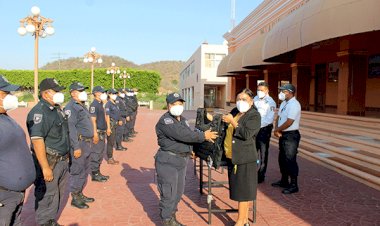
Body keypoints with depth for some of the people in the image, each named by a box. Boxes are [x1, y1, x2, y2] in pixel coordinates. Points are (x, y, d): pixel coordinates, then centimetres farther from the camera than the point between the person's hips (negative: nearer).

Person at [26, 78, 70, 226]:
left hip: (62, 160, 9)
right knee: (47, 196, 2)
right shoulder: (39, 112, -18)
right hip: (50, 162, -9)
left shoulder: (57, 109, 11)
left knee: (58, 194, 19)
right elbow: (37, 141, -25)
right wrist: (45, 167, -26)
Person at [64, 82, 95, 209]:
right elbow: (71, 128, -20)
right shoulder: (71, 107, -13)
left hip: (87, 143, 10)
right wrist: (76, 147, -23)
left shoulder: (82, 106, 16)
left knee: (85, 171, 17)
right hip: (79, 143, -9)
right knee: (78, 172, -1)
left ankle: (80, 194, 29)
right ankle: (75, 198, 10)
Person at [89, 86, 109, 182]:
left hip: (102, 132, 10)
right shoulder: (94, 105, -14)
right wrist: (95, 134, -23)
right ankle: (94, 175, 5)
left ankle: (98, 172, 25)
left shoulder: (100, 104, 15)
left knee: (100, 154, 15)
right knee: (96, 154, -3)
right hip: (97, 133, -10)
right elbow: (93, 120, -19)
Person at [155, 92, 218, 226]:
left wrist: (189, 151, 2)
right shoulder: (165, 121, -16)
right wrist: (203, 136, -22)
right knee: (169, 194, -3)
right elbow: (181, 134, -27)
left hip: (182, 160, 9)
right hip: (168, 161, -9)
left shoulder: (183, 120, 15)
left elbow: (188, 135, 18)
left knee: (178, 192, 16)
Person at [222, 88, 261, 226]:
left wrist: (232, 121, -16)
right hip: (232, 157, 7)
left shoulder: (254, 115, -8)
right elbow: (227, 131, 31)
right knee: (239, 189, 13)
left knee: (243, 190, -1)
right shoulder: (234, 112, 13)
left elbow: (246, 134, -21)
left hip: (245, 158, -7)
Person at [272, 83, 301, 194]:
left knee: (290, 160, -4)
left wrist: (277, 130, -11)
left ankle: (293, 185, 7)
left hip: (291, 135, -10)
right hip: (283, 135, 10)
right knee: (282, 159, 18)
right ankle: (284, 181, 33)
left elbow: (289, 122, -24)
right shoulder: (284, 103, 12)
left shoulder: (294, 105, -18)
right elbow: (278, 117, 13)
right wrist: (276, 129, -4)